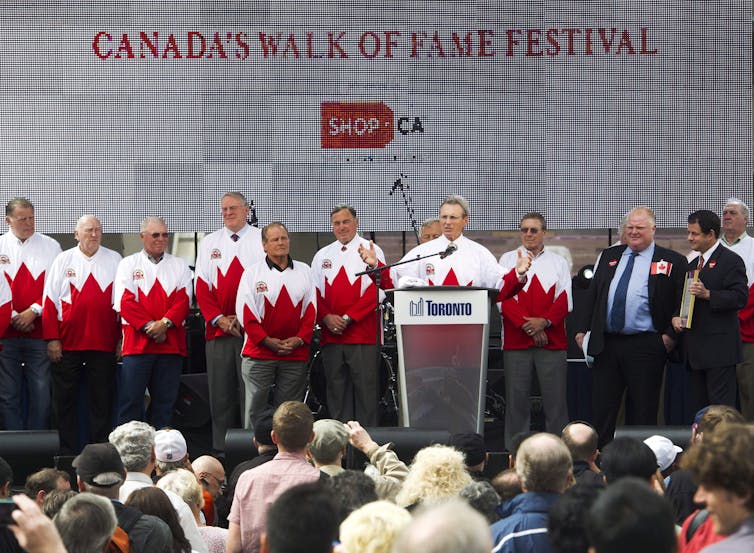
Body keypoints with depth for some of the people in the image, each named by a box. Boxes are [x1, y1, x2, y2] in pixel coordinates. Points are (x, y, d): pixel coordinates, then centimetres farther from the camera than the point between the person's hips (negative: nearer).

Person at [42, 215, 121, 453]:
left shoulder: (114, 260, 8)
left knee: (101, 401, 2)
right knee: (65, 400, 3)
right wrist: (52, 339, -4)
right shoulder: (64, 260, 6)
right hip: (67, 344, 0)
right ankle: (68, 452, 9)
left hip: (103, 344, 0)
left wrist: (122, 339, 2)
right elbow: (50, 301, 3)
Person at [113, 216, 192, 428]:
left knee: (165, 402, 4)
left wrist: (165, 323, -14)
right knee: (130, 401, -5)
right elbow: (125, 301, -3)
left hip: (172, 344, 2)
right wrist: (149, 326, -12)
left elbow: (184, 300, 2)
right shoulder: (128, 264, 8)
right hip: (137, 343, -2)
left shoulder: (179, 266, 14)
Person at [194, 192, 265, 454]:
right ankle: (222, 449, 6)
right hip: (218, 330, 3)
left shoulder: (262, 240, 3)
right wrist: (218, 318, -5)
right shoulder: (209, 243, 13)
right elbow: (202, 286, 9)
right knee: (221, 393, 3)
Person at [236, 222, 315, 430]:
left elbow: (311, 310, 9)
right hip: (259, 353, -2)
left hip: (295, 354, 2)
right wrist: (267, 341, -10)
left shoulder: (304, 272, 10)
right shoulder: (253, 273, 3)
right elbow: (246, 313, -2)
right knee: (255, 407, -3)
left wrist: (300, 339, -6)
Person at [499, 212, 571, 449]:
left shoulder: (558, 262, 12)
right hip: (516, 340, 0)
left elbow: (565, 301, 4)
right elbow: (504, 298, 0)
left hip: (552, 339, 0)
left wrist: (545, 322, -12)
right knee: (516, 399, -1)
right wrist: (527, 326, -11)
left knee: (555, 400, -3)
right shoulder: (508, 260, 10)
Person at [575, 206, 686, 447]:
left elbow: (683, 303, -1)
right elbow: (592, 295, 16)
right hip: (605, 344, 4)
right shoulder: (609, 257, 14)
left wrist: (671, 335, -9)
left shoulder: (672, 262, 1)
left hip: (645, 347, -4)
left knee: (642, 412, 2)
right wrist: (582, 329, 9)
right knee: (602, 408, 6)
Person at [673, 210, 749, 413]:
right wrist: (675, 316, 5)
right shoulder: (692, 264, 20)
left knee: (721, 406, -11)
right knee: (699, 405, 9)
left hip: (719, 348, -8)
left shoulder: (731, 261, -6)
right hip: (696, 348, 8)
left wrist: (707, 294, -24)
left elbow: (740, 297, -15)